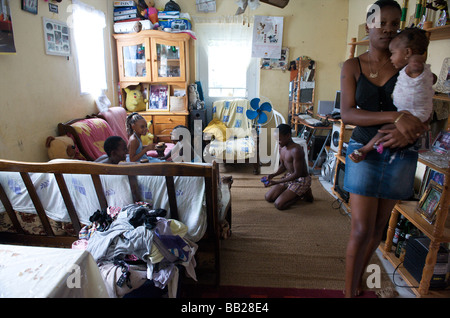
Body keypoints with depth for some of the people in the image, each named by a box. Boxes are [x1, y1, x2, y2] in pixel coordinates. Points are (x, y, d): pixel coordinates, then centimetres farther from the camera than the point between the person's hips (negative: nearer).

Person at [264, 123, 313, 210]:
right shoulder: (281, 148, 0)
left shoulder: (296, 150, -28)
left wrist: (276, 182, -27)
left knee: (279, 204, -18)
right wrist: (273, 175, -7)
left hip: (301, 180, -8)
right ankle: (296, 193, 13)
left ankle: (304, 193, 2)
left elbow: (297, 174, -26)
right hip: (289, 177, 9)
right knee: (268, 198, 2)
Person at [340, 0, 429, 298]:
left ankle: (358, 278, 38)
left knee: (379, 226, 14)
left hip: (400, 155, 2)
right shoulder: (352, 66, -1)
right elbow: (347, 113, -13)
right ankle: (350, 292, 15)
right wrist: (396, 117, -25)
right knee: (361, 230, -4)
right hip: (365, 152, -2)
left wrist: (407, 132, -20)